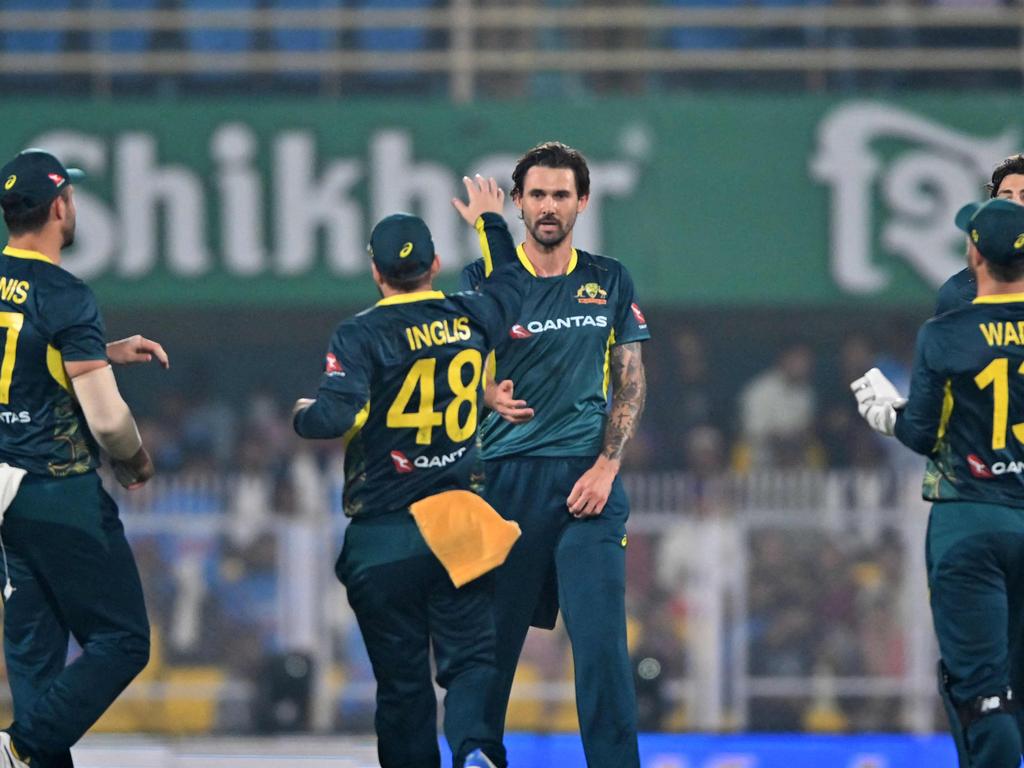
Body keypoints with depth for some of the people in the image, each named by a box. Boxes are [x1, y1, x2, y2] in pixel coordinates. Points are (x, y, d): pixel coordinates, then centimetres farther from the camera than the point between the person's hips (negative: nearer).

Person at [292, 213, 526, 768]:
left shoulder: (361, 335, -11)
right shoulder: (469, 319, 3)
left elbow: (337, 415, -22)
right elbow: (512, 285, 25)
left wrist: (303, 414, -1)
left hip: (383, 539, -2)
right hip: (459, 525, 2)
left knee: (402, 675, 7)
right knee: (471, 657, 0)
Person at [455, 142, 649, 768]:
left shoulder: (610, 282, 11)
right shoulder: (486, 278, 6)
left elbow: (631, 382, 10)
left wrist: (607, 466, -3)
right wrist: (492, 396, -18)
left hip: (587, 477, 0)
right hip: (506, 475, 0)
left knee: (601, 639, -9)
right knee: (491, 639, 1)